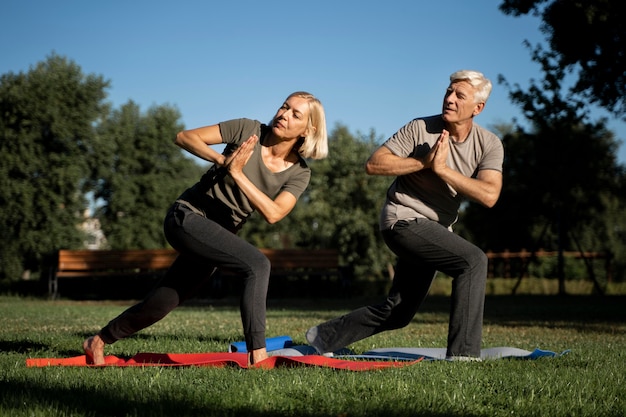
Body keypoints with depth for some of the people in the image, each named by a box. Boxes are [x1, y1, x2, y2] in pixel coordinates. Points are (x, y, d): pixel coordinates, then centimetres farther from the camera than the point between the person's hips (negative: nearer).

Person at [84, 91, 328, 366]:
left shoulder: (299, 173, -2)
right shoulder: (248, 130, -9)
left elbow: (273, 214, -19)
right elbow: (184, 137, -8)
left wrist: (238, 174, -26)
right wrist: (222, 160, -23)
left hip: (219, 235, 5)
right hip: (187, 216, -5)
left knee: (163, 303, 12)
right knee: (257, 264, -26)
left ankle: (98, 341, 34)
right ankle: (257, 355, -27)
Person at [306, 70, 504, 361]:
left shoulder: (489, 144, -3)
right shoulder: (420, 129, -10)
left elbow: (489, 195, -18)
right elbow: (373, 164, -12)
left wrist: (443, 169, -22)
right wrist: (424, 162, -20)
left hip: (437, 231, 6)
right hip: (404, 219, -6)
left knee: (397, 313, 12)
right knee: (473, 260, -25)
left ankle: (325, 337, 29)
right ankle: (463, 354, -23)